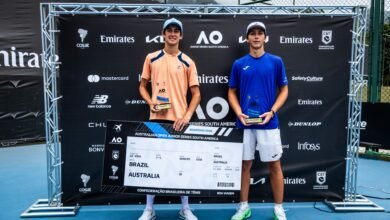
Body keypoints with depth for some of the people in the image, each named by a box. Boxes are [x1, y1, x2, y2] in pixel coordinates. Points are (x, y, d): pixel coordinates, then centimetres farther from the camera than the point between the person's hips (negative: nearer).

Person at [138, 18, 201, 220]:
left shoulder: (187, 62, 3)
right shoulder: (152, 58, 7)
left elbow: (196, 94, 2)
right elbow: (142, 86, 13)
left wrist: (187, 116, -13)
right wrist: (150, 102, -7)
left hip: (179, 120, 0)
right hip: (157, 118, 1)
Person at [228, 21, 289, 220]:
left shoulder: (275, 62, 2)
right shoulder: (239, 64, 5)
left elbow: (284, 90, 5)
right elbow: (232, 92, 9)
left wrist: (272, 112, -10)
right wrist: (239, 113, -8)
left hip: (268, 123, -1)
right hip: (244, 123, 1)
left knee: (274, 165, 6)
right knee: (244, 164, 9)